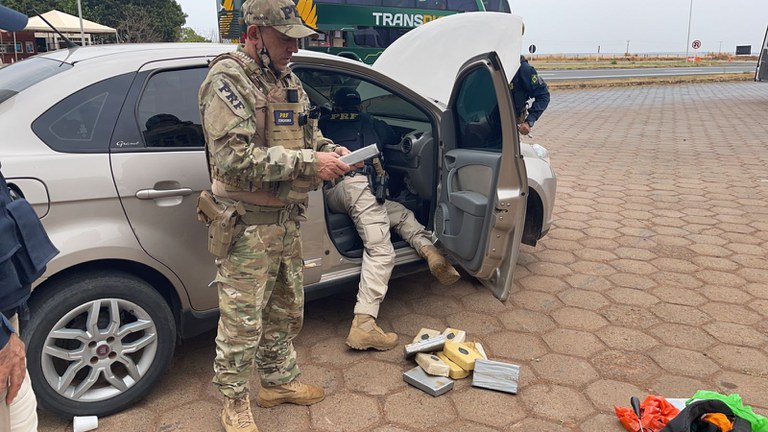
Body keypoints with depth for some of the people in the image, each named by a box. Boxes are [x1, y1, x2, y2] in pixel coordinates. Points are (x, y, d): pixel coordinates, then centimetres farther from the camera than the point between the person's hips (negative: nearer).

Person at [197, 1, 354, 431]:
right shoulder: (228, 80, -16)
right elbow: (235, 158, -27)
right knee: (242, 322, 5)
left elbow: (307, 135, 22)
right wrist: (309, 163, -26)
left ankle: (279, 381, 41)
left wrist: (329, 150, -1)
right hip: (248, 227, -8)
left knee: (286, 311, 21)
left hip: (287, 221, 8)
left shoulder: (288, 80, 11)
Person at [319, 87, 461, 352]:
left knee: (400, 212, 19)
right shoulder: (369, 123, 24)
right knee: (381, 251, -13)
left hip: (331, 193, 5)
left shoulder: (324, 124, 27)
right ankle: (363, 324, -27)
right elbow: (395, 140, 41)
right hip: (356, 183, -5)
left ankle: (428, 249, -4)